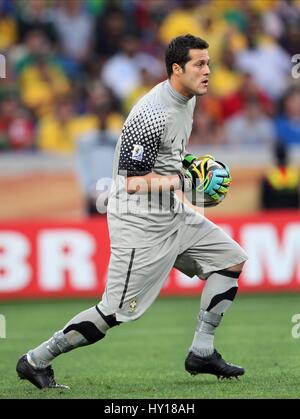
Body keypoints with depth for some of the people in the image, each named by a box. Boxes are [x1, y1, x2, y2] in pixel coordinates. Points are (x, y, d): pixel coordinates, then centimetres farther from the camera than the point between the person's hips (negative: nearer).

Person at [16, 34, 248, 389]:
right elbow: (133, 183, -25)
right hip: (140, 224, -10)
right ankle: (36, 361, 6)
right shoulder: (153, 115, -25)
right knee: (116, 312, -7)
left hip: (172, 214, 10)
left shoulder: (186, 99, 6)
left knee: (231, 259, 10)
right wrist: (191, 181, -23)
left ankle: (201, 353, 13)